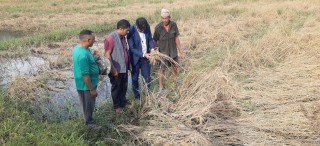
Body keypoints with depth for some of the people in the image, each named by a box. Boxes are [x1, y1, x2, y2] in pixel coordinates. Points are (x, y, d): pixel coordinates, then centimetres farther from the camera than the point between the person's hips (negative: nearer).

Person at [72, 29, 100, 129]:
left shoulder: (78, 48, 0)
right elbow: (85, 75, -28)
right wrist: (92, 89, -21)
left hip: (85, 84, 10)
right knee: (88, 104, 12)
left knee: (89, 104, 26)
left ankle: (89, 119, 44)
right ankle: (89, 122, 32)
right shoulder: (83, 54, -32)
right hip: (86, 85, -10)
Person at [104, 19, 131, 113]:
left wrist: (128, 65, 16)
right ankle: (117, 106, 24)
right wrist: (112, 69, -21)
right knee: (116, 88, 9)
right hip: (116, 69, -8)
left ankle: (123, 103, 37)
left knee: (124, 86, 19)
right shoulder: (111, 38, -20)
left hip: (124, 68, 8)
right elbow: (107, 55, -21)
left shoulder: (123, 37, 6)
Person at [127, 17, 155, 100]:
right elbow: (132, 48, -21)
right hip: (135, 58, -4)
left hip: (145, 57, 4)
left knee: (147, 77, 14)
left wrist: (152, 48, -14)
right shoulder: (131, 32, -25)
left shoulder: (147, 27, -11)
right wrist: (143, 55, -26)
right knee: (135, 78, 12)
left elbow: (150, 39, 3)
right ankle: (137, 96, 28)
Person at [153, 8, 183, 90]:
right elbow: (155, 41, -9)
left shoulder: (173, 25, -13)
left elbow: (176, 38, -5)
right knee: (162, 69, 7)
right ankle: (160, 86, 24)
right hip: (163, 52, -3)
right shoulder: (158, 27, -18)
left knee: (175, 67, 22)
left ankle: (174, 79, 49)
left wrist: (180, 50, 0)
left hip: (173, 51, 3)